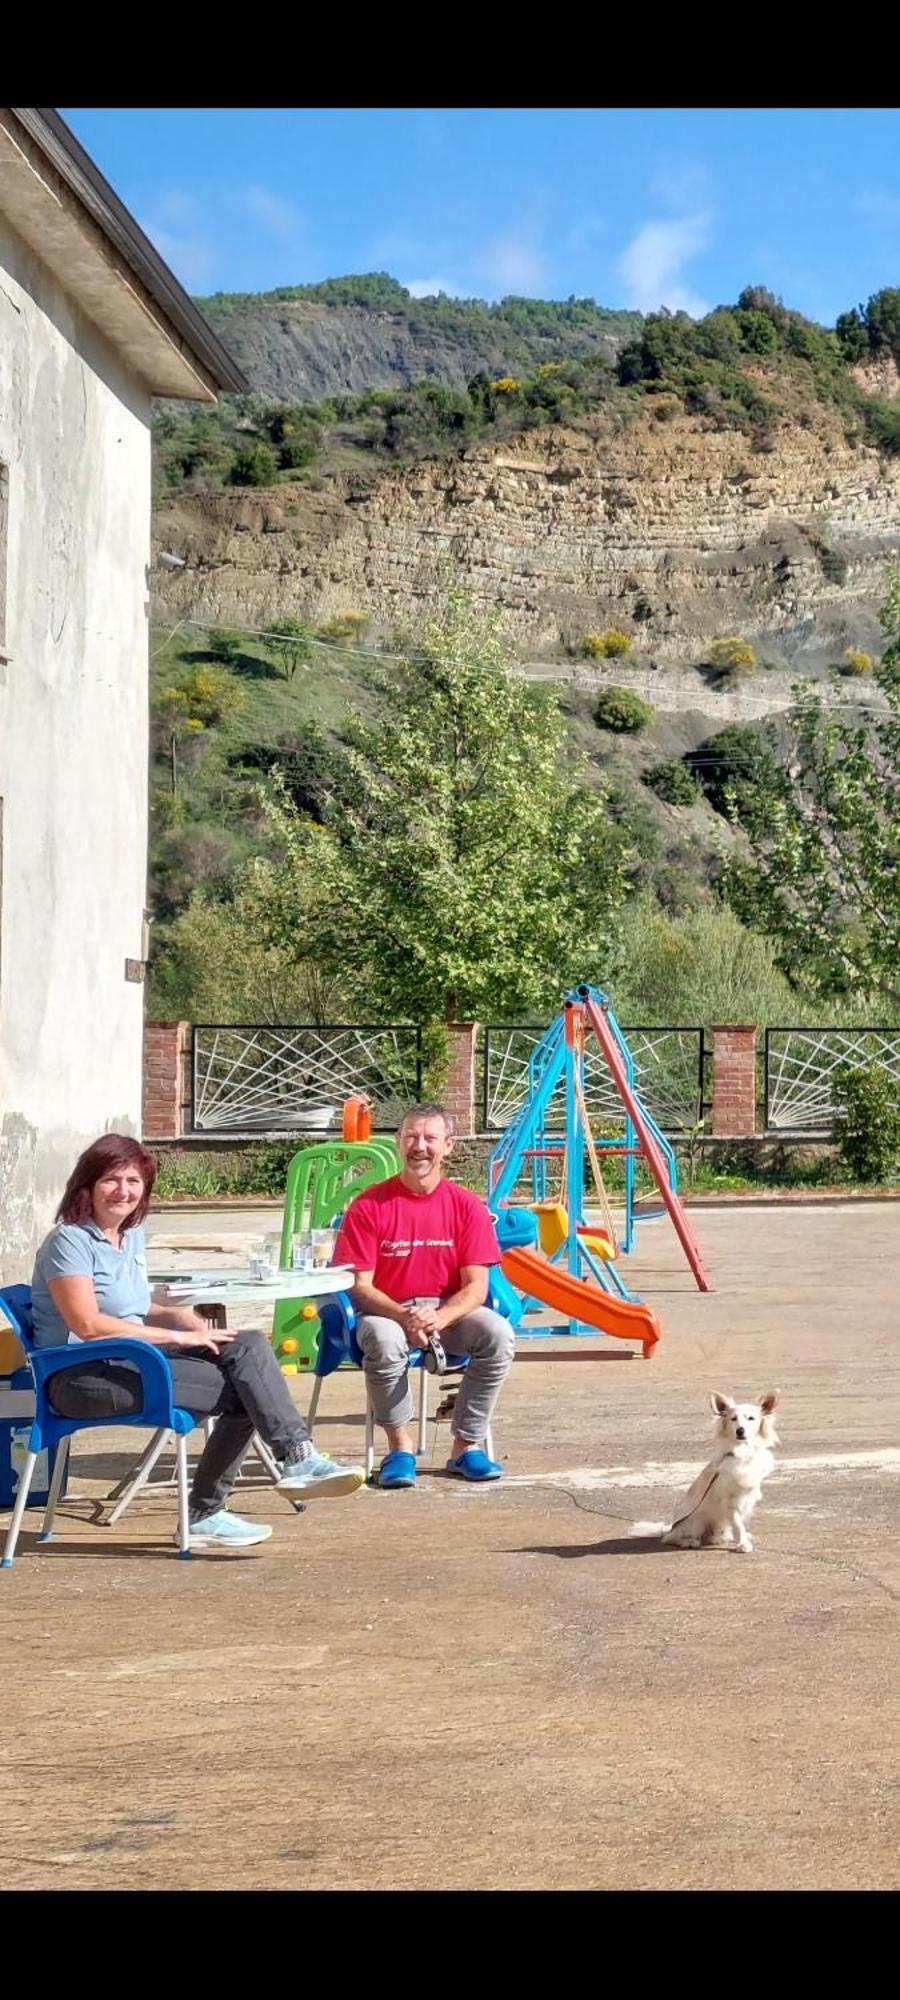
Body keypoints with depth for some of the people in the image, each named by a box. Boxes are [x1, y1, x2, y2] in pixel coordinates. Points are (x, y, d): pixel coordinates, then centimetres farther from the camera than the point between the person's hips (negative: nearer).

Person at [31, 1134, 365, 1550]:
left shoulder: (132, 1236, 16)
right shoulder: (69, 1241, -11)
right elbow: (88, 1325, -21)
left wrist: (179, 1314, 2)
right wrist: (177, 1336, -19)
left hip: (130, 1363, 8)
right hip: (82, 1377, -8)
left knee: (248, 1345, -12)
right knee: (241, 1388, -21)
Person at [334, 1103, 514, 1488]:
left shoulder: (466, 1205, -1)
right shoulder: (368, 1205, -6)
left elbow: (476, 1285, -5)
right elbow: (360, 1286, -9)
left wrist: (440, 1317, -26)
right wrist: (404, 1317, -27)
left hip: (449, 1311, 2)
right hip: (386, 1311, -2)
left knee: (498, 1334, -27)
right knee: (384, 1341, -37)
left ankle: (466, 1445, -13)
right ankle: (400, 1447, -15)